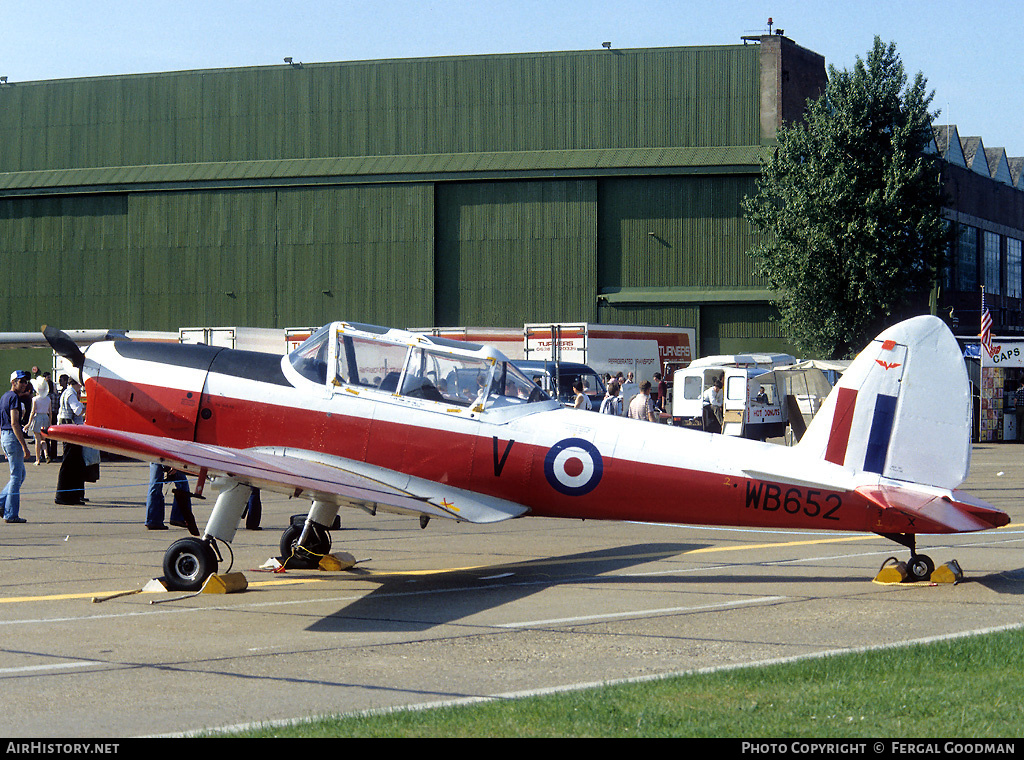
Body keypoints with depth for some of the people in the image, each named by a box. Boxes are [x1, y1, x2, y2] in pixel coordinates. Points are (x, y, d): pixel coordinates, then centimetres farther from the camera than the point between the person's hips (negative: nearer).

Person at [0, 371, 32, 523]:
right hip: (13, 437, -10)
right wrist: (24, 446, -22)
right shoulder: (14, 397, -14)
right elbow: (14, 423, -21)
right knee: (17, 476, -4)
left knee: (20, 474, 17)